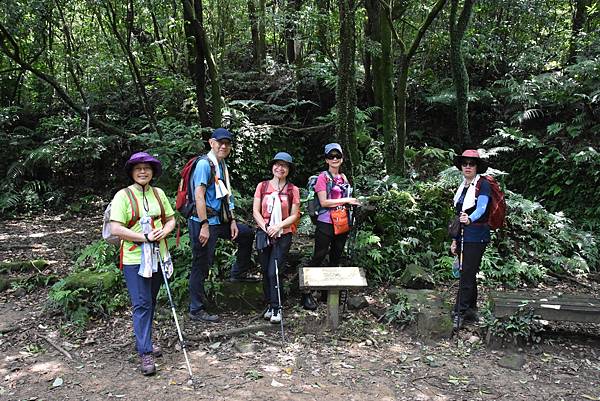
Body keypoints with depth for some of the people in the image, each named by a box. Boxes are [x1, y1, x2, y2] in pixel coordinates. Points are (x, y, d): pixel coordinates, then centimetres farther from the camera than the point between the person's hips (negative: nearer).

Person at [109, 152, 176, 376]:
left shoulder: (158, 194, 8)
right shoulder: (123, 196, -8)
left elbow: (171, 219, 13)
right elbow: (116, 229, -14)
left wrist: (164, 231, -9)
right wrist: (145, 237, -19)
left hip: (158, 256, 5)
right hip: (134, 259, -5)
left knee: (150, 302, 15)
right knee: (141, 304, -6)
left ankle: (143, 342, 31)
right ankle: (145, 353, 0)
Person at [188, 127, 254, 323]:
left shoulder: (222, 166, 14)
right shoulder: (204, 164, -13)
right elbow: (199, 196, -21)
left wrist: (232, 221, 13)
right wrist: (204, 226, -24)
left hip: (219, 221, 9)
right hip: (204, 222, -9)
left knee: (247, 233, 20)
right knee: (201, 266, -1)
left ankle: (238, 274, 32)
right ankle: (196, 310, 11)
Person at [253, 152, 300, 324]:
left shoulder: (293, 190, 0)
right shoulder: (262, 186, 5)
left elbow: (294, 215, -1)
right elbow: (255, 211, 2)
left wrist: (278, 226, -14)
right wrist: (266, 228, -11)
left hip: (283, 235, -3)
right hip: (264, 234, 3)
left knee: (274, 272, -9)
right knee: (266, 272, 8)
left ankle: (276, 308, 4)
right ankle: (270, 304, 23)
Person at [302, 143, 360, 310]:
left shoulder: (343, 177, 12)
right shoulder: (323, 177, -7)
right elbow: (324, 202, -15)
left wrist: (353, 202, 6)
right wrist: (345, 200, -15)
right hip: (325, 224, -7)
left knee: (336, 258, 14)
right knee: (318, 258, -4)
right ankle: (307, 293, 3)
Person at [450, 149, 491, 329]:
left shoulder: (483, 185, -9)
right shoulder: (462, 187, 13)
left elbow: (481, 208, -25)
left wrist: (469, 219, -45)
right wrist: (455, 240, 13)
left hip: (477, 237, -7)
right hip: (463, 237, 7)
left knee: (467, 274, -8)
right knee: (469, 275, 12)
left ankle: (459, 313, -2)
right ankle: (471, 311, 22)